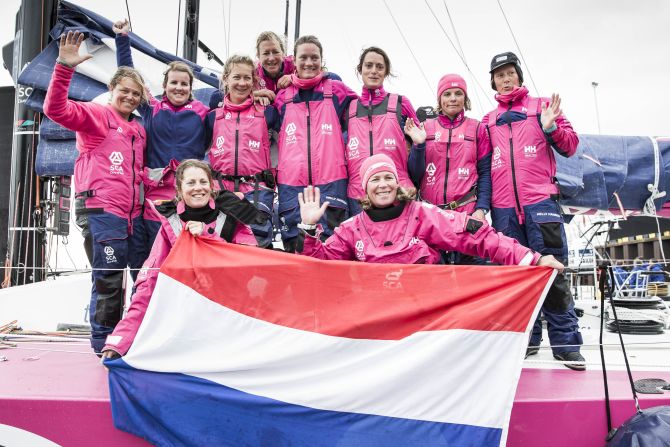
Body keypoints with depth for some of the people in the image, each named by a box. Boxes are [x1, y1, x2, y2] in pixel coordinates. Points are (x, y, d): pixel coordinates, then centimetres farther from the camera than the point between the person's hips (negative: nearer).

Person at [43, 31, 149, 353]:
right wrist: (64, 67, -25)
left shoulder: (139, 130, 20)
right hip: (101, 211, -7)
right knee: (109, 280, -4)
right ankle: (104, 343, 11)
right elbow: (56, 109, -16)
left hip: (133, 214, 7)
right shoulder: (96, 115, 2)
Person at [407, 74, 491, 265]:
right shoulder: (425, 128, 10)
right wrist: (419, 144, -8)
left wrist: (481, 209, -8)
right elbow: (415, 175, 6)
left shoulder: (477, 128, 8)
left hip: (468, 213, -1)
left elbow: (485, 172, 4)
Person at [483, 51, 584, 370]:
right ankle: (526, 338, 15)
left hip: (540, 202, -3)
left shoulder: (541, 106, 12)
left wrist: (551, 128, -10)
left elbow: (569, 147, 8)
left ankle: (565, 343, 3)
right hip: (503, 208, 3)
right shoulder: (488, 121, 19)